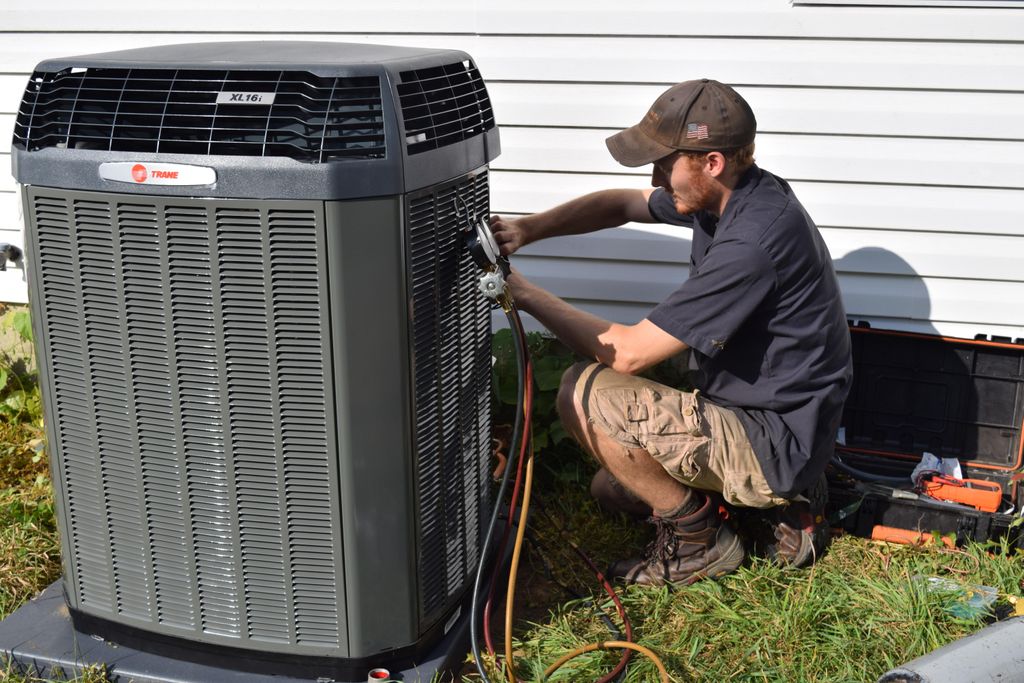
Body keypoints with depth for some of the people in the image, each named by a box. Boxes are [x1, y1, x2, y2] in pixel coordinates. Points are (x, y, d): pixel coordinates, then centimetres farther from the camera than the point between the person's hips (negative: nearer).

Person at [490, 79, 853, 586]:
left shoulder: (751, 242, -30)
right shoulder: (735, 196, 0)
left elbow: (628, 352, -26)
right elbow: (622, 204, 15)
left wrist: (523, 293, -16)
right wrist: (527, 230, 0)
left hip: (773, 444, -10)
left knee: (586, 393, -21)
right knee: (611, 486, 25)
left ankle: (698, 539, -3)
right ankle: (783, 501, 16)